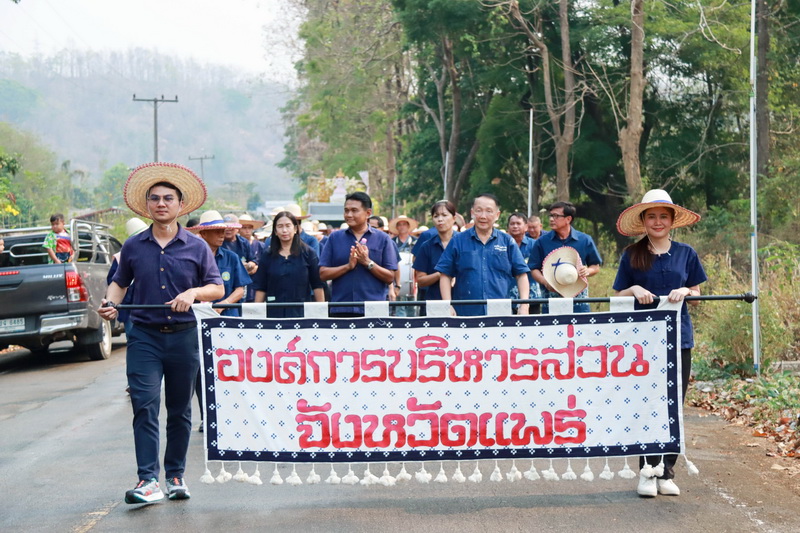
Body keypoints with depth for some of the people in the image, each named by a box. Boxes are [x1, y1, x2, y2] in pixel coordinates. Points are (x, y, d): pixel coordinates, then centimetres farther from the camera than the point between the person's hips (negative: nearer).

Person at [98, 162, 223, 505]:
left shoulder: (197, 247, 4)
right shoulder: (133, 247, 6)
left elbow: (218, 288, 5)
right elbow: (120, 281, 20)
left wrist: (193, 292, -14)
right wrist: (110, 302, -1)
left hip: (184, 336, 1)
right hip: (144, 337, 0)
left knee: (179, 410, 9)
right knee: (145, 407, -13)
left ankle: (175, 476, 20)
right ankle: (148, 479, -17)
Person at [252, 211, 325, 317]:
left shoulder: (308, 253, 4)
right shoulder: (267, 256, 10)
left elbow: (317, 285, 4)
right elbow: (260, 288, 10)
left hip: (300, 312, -1)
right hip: (275, 312, 1)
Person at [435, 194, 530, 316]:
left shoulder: (507, 241, 9)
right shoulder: (458, 241, 7)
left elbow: (521, 275, 8)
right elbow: (445, 275, 6)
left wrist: (524, 306, -3)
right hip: (465, 314, -1)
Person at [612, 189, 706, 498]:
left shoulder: (685, 253, 8)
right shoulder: (632, 255, 5)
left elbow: (697, 293, 12)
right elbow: (618, 295, 8)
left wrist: (685, 291, -9)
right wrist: (634, 290, -12)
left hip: (678, 336, 1)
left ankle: (667, 473, 9)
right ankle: (648, 472, 3)